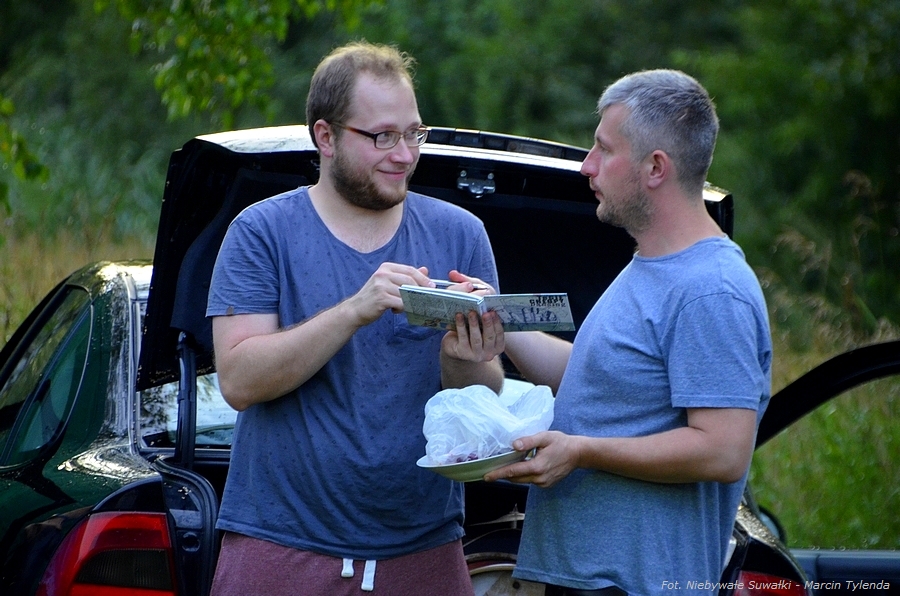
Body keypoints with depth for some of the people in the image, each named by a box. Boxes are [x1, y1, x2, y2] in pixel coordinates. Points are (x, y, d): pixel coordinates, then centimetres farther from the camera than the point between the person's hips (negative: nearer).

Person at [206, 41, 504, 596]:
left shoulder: (459, 234, 4)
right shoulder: (262, 232, -3)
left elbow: (490, 401, 2)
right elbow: (238, 380, -14)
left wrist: (463, 363, -20)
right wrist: (355, 311, -24)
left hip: (423, 549, 2)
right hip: (282, 548, -2)